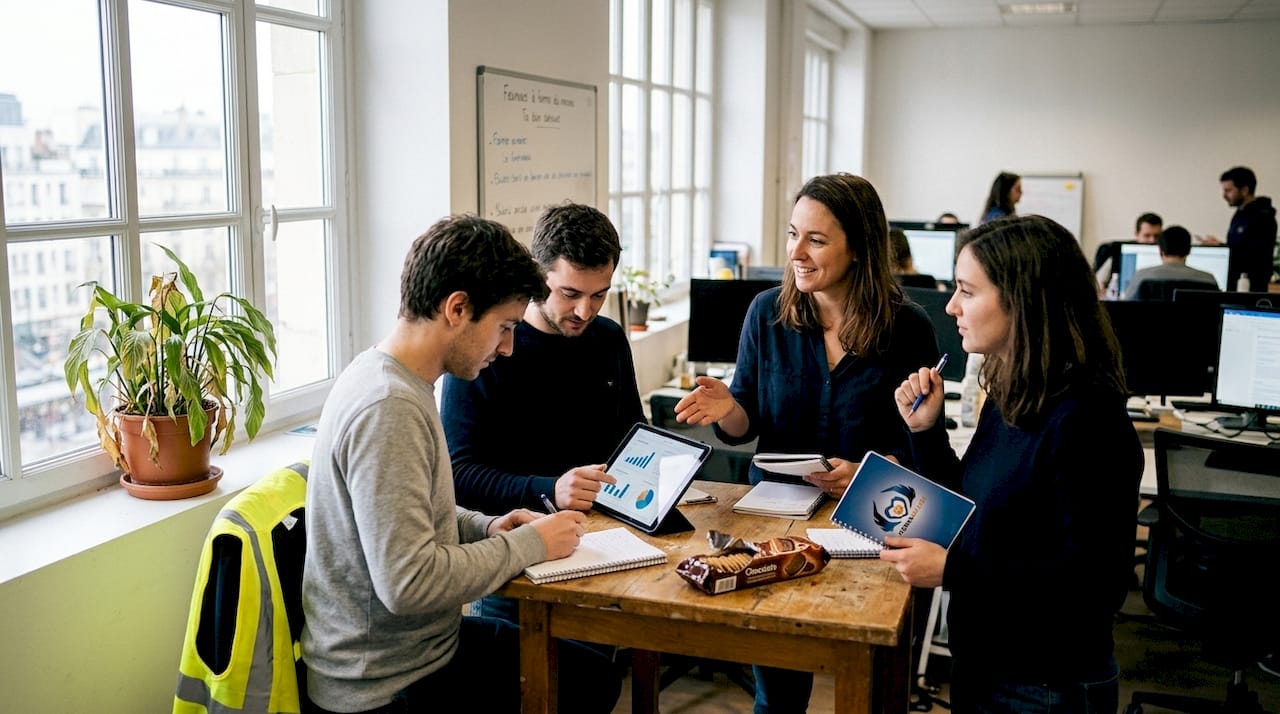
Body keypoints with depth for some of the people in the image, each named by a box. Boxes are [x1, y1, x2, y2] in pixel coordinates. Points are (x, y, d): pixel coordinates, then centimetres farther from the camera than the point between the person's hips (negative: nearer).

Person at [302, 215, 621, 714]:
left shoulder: (382, 374, 3)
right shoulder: (388, 409, -28)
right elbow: (409, 583, -31)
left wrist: (485, 527, -1)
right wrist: (529, 544, -19)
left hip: (422, 645, 9)